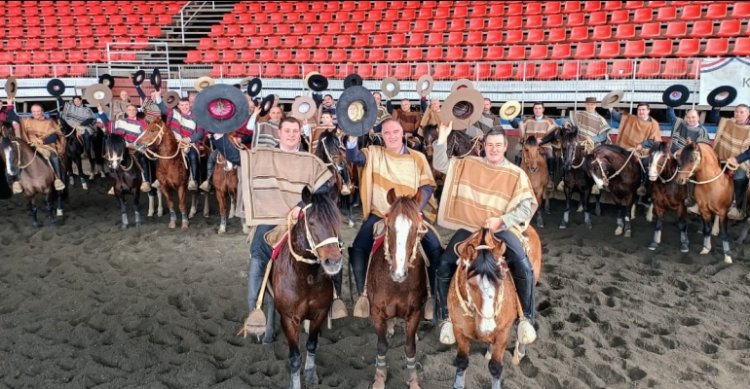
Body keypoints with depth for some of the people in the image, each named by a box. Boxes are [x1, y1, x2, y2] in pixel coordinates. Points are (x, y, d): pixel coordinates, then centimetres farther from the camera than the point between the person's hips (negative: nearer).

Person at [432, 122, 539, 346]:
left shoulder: (516, 174, 1)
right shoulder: (469, 164, 8)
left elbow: (527, 206, -4)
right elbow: (440, 165, 6)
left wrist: (501, 220, -18)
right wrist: (443, 137, -6)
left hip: (501, 229, -1)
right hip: (469, 227, 2)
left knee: (524, 267, -24)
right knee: (444, 265, -17)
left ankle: (527, 319, -3)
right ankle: (447, 318, 1)